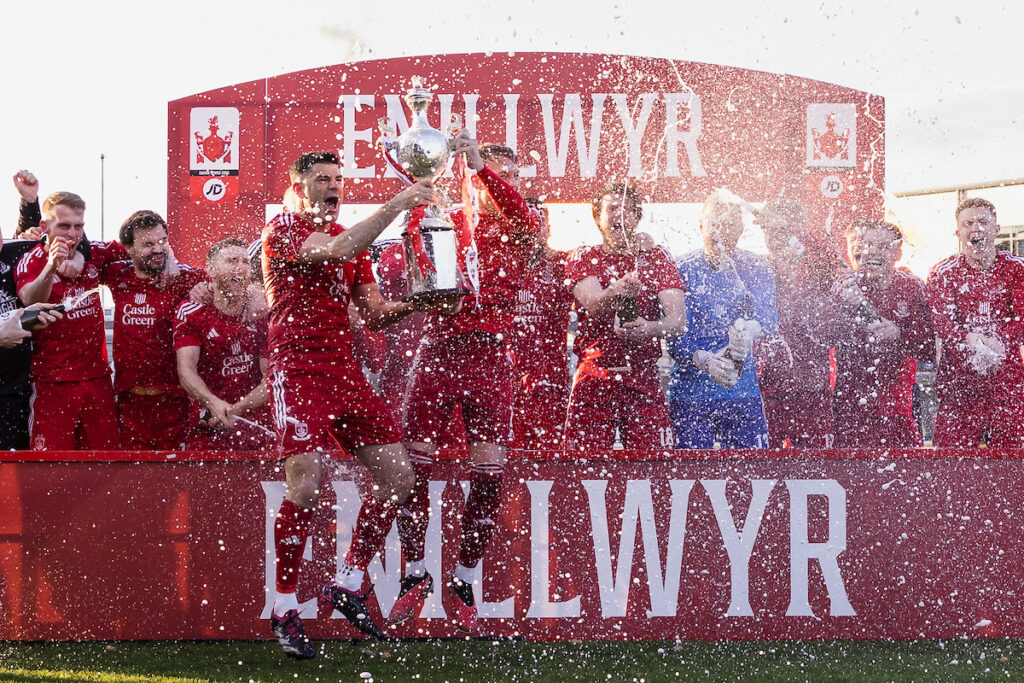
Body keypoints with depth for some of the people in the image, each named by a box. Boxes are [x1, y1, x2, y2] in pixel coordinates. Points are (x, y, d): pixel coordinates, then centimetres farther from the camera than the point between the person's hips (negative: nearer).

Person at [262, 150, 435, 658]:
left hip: (345, 368, 8)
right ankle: (285, 609, -4)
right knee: (305, 488, -17)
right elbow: (336, 250, -22)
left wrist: (412, 303, -1)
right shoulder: (282, 229, -3)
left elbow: (372, 313, 19)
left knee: (397, 476, 3)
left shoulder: (353, 238, 21)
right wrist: (395, 206, -22)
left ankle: (346, 585, 15)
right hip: (298, 369, -8)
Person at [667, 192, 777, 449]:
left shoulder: (756, 268, 6)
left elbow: (768, 317, -10)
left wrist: (748, 331, -35)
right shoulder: (683, 270, 0)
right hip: (691, 392, -1)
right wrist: (705, 361, -28)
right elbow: (675, 336, -8)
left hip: (744, 392, 2)